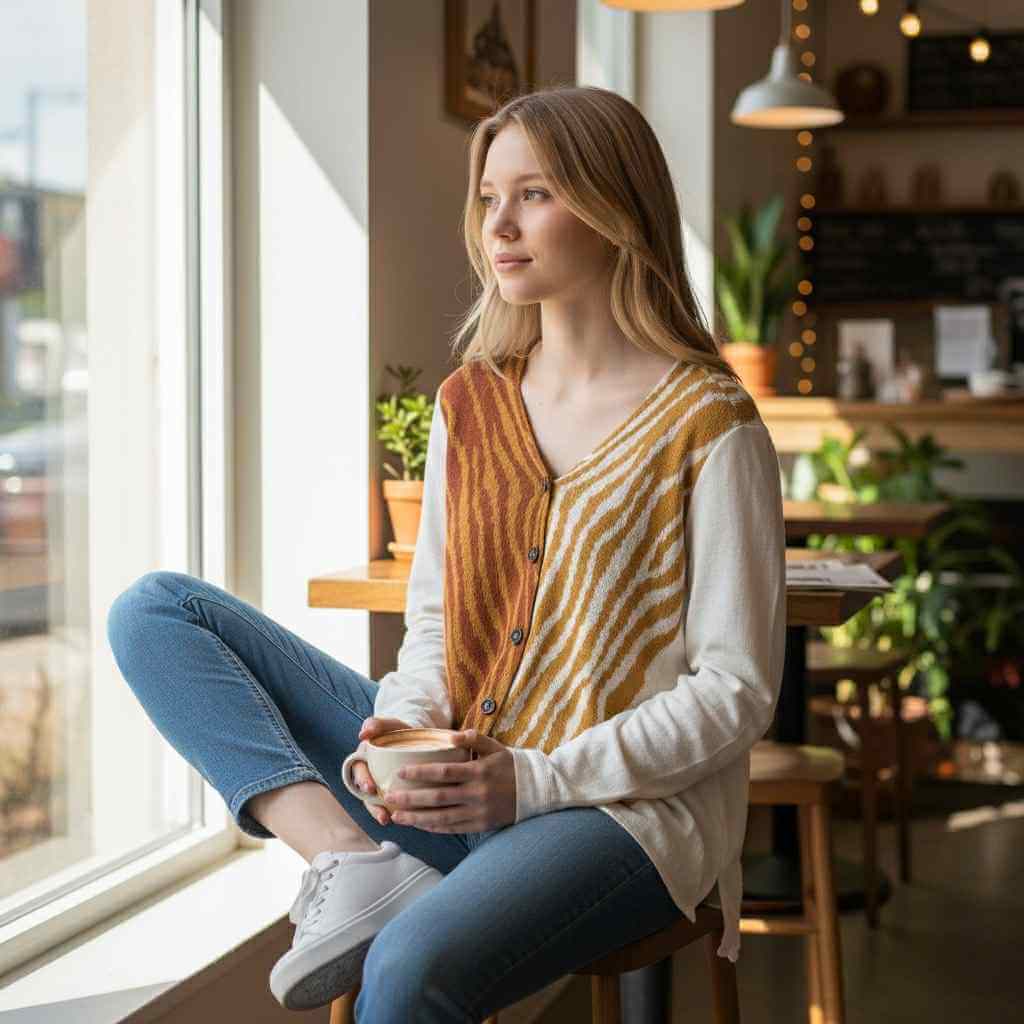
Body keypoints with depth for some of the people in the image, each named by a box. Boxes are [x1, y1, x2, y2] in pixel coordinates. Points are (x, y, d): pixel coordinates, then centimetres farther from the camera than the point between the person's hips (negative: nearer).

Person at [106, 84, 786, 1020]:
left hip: (620, 804, -7)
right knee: (154, 610, -3)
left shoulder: (707, 425, -8)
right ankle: (356, 865, -19)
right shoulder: (470, 402, 10)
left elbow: (737, 692, -8)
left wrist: (537, 780, -17)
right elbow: (436, 617, 14)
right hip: (451, 774, 7)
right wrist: (408, 722, -9)